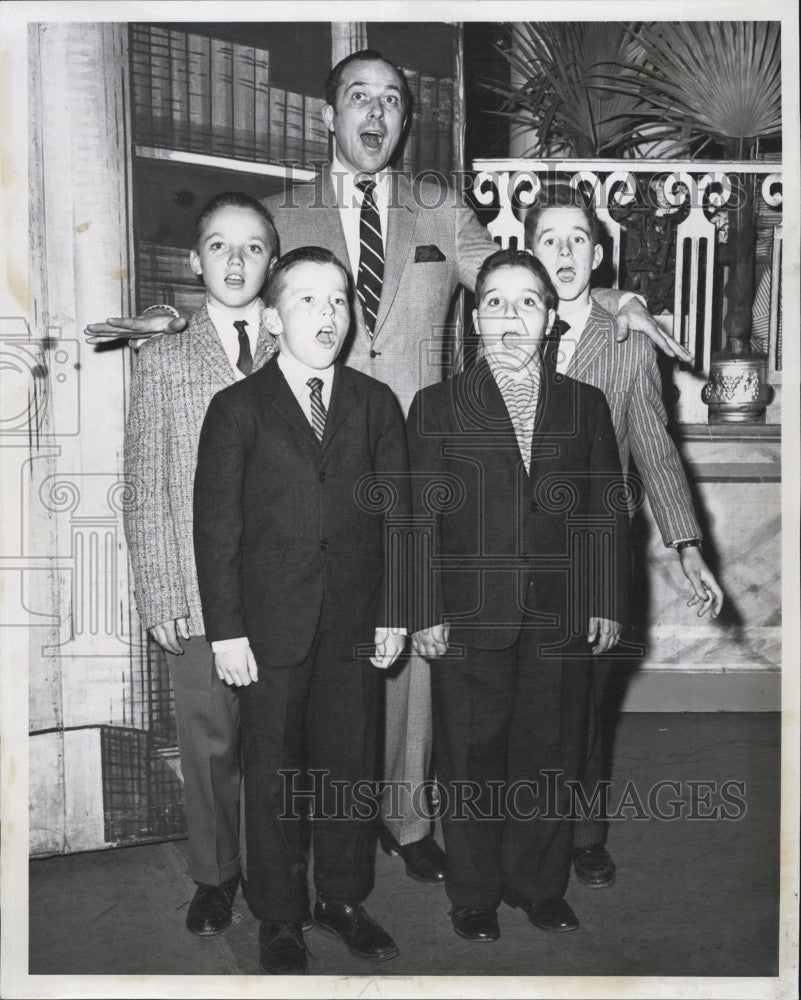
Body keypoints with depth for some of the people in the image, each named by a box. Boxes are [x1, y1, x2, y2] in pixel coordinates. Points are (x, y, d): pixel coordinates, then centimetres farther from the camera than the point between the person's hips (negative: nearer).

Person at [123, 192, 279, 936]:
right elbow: (146, 489, 2)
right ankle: (215, 876, 30)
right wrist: (160, 596, -4)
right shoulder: (162, 361, 4)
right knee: (209, 742, 9)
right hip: (200, 594, 0)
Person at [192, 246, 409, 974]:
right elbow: (216, 525, -4)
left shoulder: (375, 403, 6)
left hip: (355, 621, 2)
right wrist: (226, 630, -8)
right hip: (270, 625, -2)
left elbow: (396, 512, 6)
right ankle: (280, 918, 26)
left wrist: (393, 612, 1)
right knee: (273, 771, 9)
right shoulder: (238, 408, -1)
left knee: (351, 763, 12)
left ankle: (342, 898, 32)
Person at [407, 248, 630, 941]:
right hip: (470, 619, -2)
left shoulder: (586, 405, 9)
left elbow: (607, 511, 8)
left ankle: (540, 886, 31)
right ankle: (474, 896, 26)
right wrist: (426, 611, -7)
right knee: (470, 761, 8)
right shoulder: (437, 407, 3)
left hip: (562, 621, 2)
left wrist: (608, 604, 3)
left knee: (551, 758, 11)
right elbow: (420, 516, -1)